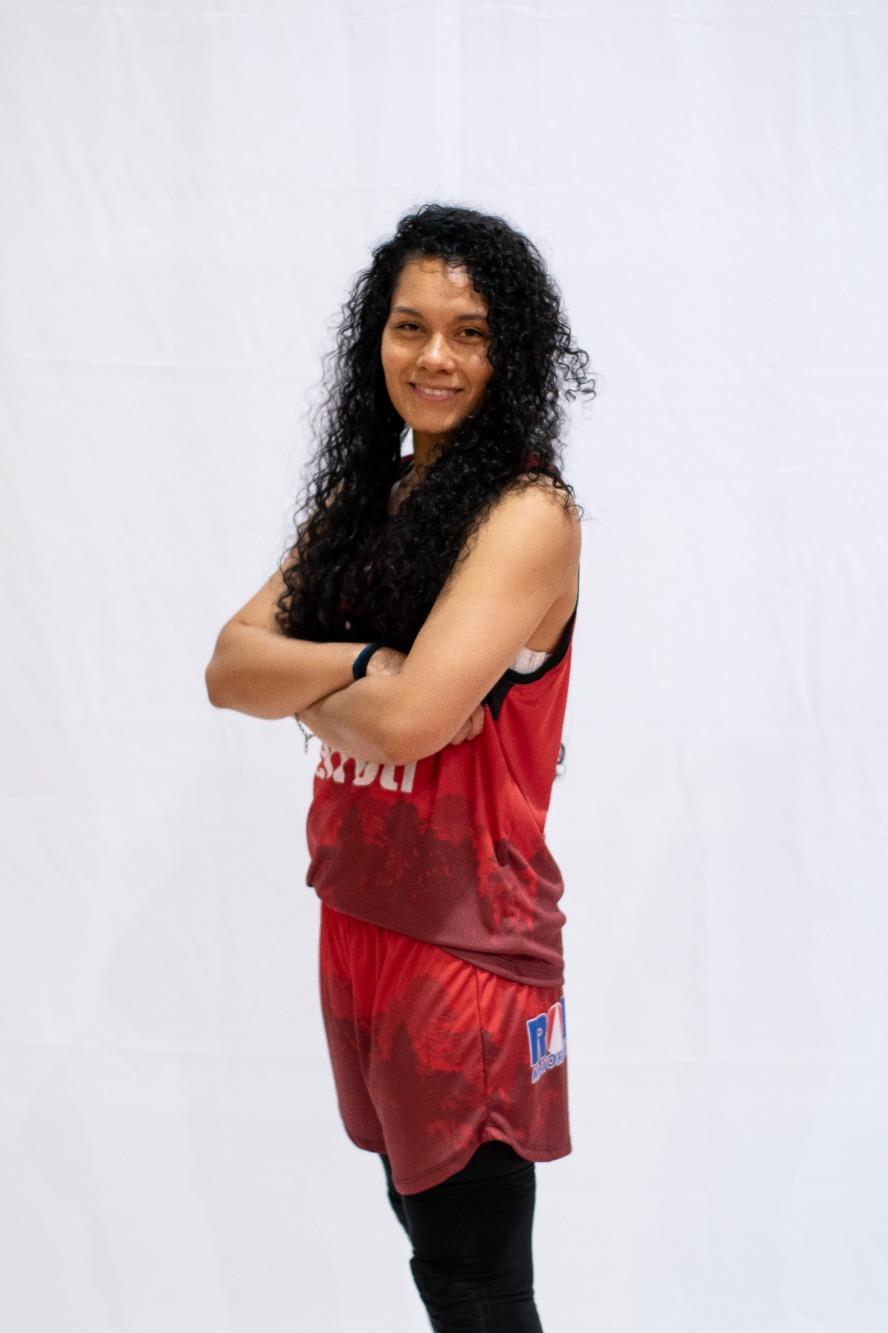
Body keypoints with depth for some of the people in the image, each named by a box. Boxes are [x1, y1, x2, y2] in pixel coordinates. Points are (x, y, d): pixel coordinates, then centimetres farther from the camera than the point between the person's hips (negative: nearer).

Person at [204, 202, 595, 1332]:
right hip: (359, 916, 7)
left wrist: (298, 686, -7)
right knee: (428, 1235, 22)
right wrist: (364, 663, -17)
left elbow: (407, 719, -26)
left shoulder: (528, 513, -15)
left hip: (471, 935, -7)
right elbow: (229, 667, -1)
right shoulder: (359, 494, 9)